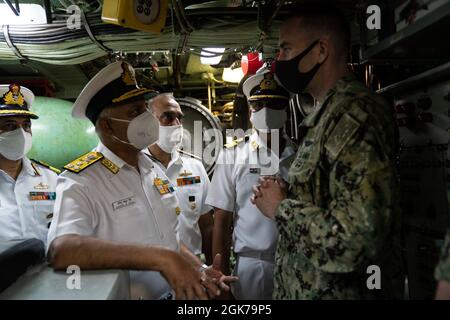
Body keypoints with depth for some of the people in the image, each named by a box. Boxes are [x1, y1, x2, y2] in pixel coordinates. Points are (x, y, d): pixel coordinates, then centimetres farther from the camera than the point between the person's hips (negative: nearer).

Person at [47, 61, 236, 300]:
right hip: (122, 294, -5)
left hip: (174, 293, 5)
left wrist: (200, 270, 1)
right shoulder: (79, 181, -12)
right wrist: (161, 258, -30)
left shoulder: (154, 171, 9)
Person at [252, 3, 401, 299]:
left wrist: (280, 207, -16)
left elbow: (353, 241, -30)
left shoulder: (357, 113, -21)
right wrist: (284, 194, 1)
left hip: (337, 291, -9)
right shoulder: (330, 114, 9)